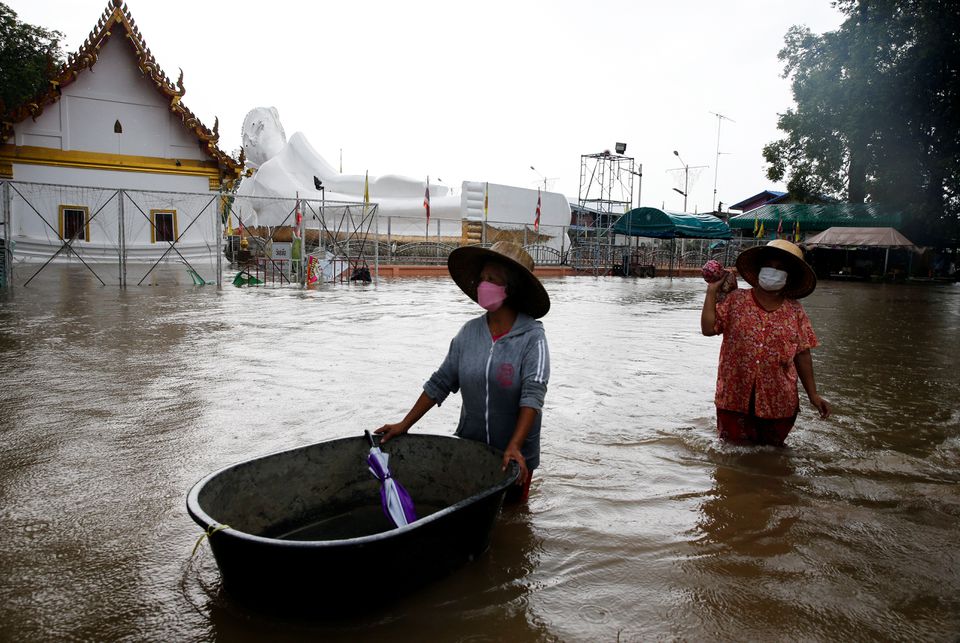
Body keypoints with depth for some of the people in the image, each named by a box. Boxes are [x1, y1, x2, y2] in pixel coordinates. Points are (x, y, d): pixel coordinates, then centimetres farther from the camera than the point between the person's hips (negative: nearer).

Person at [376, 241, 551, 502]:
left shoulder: (531, 335, -15)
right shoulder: (470, 331, -3)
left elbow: (533, 393, -24)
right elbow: (440, 383, 1)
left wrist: (514, 446, -35)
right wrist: (404, 425, -1)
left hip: (515, 454, -3)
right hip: (469, 445, 4)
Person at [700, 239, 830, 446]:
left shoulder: (795, 311, 2)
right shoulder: (736, 300, -1)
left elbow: (802, 355, 5)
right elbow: (708, 328, -10)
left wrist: (812, 394, 3)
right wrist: (712, 291, -11)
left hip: (778, 403, 1)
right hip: (735, 398, -1)